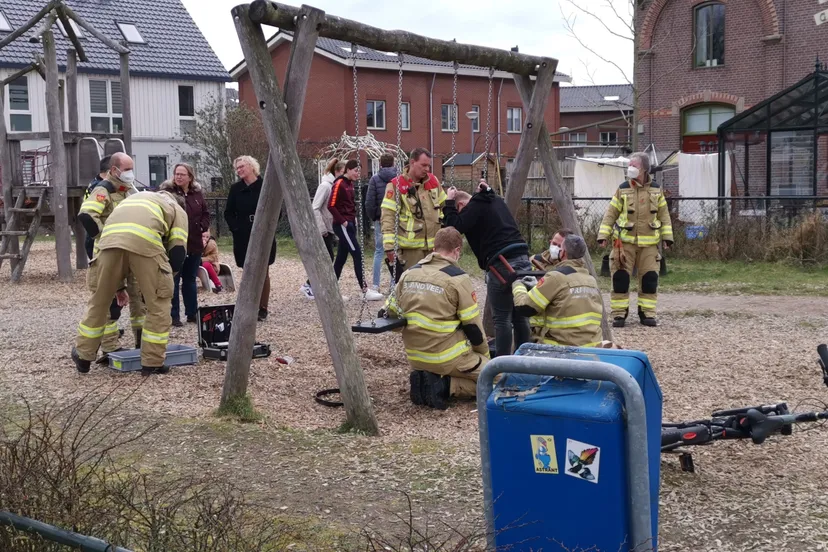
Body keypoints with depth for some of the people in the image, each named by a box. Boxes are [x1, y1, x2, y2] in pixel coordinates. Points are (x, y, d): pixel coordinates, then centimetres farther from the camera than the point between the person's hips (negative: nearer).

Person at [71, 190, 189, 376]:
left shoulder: (136, 198, 45)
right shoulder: (178, 210, 31)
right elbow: (178, 251, 17)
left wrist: (117, 285, 46)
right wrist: (163, 280, 31)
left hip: (109, 238, 4)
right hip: (145, 241, -4)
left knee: (99, 299, 20)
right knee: (158, 304, 11)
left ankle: (83, 356, 31)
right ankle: (152, 363, 14)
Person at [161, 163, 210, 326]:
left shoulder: (197, 193, 8)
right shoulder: (166, 191, -8)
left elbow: (205, 213, 15)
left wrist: (203, 226, 0)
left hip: (194, 244, 5)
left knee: (190, 280, 15)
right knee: (173, 281, 1)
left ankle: (192, 313, 24)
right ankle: (173, 315, 6)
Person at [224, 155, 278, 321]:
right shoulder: (236, 189, 4)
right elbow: (228, 213, 8)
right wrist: (235, 228, -5)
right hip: (243, 238, 3)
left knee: (263, 273, 3)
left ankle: (263, 309, 10)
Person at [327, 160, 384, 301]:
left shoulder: (350, 184, 13)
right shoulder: (339, 184, -12)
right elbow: (331, 206, -17)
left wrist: (354, 217, 11)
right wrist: (342, 221, -15)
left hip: (350, 224, 9)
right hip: (343, 225, -9)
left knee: (341, 258, 10)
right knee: (358, 255, -11)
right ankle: (365, 291, -11)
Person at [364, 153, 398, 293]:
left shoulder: (375, 179, -3)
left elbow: (369, 202, -5)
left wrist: (374, 217, 7)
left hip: (381, 220, 0)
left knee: (379, 252, 7)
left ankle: (376, 285, 6)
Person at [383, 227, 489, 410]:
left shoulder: (408, 273, 4)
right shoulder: (458, 278, -13)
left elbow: (391, 313, 11)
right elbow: (473, 326, -8)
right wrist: (485, 355, 9)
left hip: (415, 356, 7)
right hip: (447, 357, -7)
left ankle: (426, 378, 3)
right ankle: (442, 386, -11)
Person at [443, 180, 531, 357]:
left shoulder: (474, 206, -3)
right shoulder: (497, 200, 20)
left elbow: (455, 227, -14)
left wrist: (449, 203, -2)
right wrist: (487, 189, 35)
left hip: (501, 264, -8)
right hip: (523, 259, 8)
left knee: (502, 318, -3)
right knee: (521, 316, 12)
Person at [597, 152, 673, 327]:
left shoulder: (655, 190, 4)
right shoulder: (623, 190, -2)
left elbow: (664, 215, 10)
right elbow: (611, 214, 2)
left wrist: (667, 236, 5)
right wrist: (603, 235, -4)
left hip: (649, 243, 2)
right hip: (625, 242, -2)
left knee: (650, 278, 3)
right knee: (620, 277, -4)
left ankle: (647, 313, 15)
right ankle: (619, 313, 6)